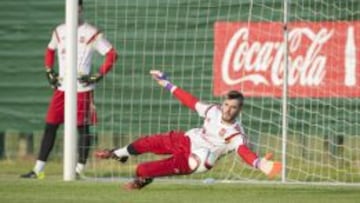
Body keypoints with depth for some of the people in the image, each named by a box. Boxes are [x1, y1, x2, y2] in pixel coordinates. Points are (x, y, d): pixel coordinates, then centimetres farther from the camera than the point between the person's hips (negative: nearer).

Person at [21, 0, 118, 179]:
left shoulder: (92, 33, -5)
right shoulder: (59, 31, 11)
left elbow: (112, 54, -5)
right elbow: (50, 51, 27)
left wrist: (98, 76, -12)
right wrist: (49, 72, 14)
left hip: (82, 89, -5)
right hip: (61, 88, 5)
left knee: (83, 128, -2)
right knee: (50, 126, 2)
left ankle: (79, 169, 4)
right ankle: (38, 170, 5)